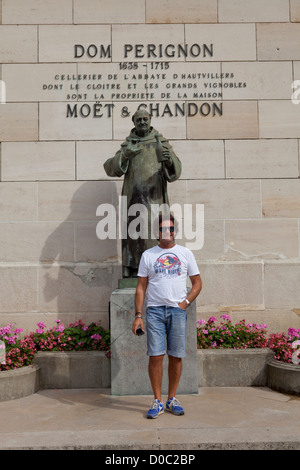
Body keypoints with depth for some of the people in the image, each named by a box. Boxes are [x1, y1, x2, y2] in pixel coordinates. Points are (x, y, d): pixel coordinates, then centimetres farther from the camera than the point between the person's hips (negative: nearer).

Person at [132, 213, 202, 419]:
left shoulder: (185, 253, 9)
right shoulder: (148, 255, 7)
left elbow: (197, 282, 12)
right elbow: (141, 287, 6)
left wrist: (185, 302, -4)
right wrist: (138, 315, -2)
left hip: (178, 310, 1)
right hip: (155, 309, -1)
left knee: (176, 356, 5)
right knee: (155, 356, -3)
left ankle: (172, 399, 20)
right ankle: (157, 401, 9)